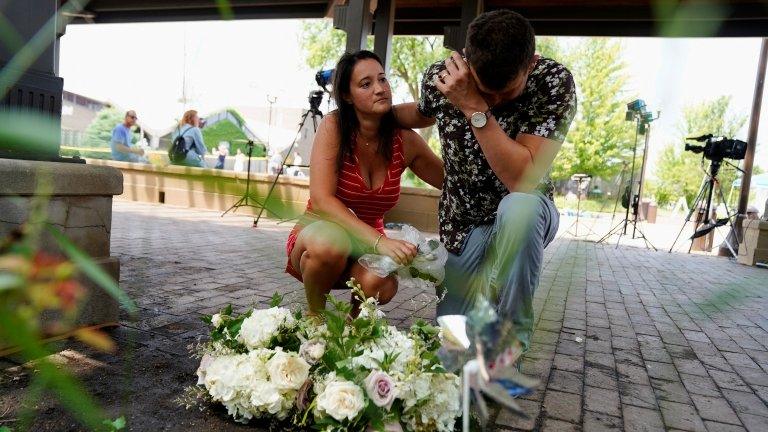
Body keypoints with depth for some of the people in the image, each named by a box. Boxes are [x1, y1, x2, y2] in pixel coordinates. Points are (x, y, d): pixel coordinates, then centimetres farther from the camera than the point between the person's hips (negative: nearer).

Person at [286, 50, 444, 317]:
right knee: (329, 243, -38)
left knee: (380, 285, -32)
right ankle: (314, 315, -6)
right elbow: (321, 200, -25)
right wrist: (379, 240, -36)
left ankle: (355, 316, 6)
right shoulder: (333, 126, -16)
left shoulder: (405, 140, -6)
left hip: (369, 244, 2)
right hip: (319, 236, -2)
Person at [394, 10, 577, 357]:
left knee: (518, 208, -39)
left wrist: (475, 108, -35)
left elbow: (523, 179, -33)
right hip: (462, 227, 3)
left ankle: (509, 343, -18)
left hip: (523, 216, -2)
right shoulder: (440, 77, -14)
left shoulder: (555, 82, -22)